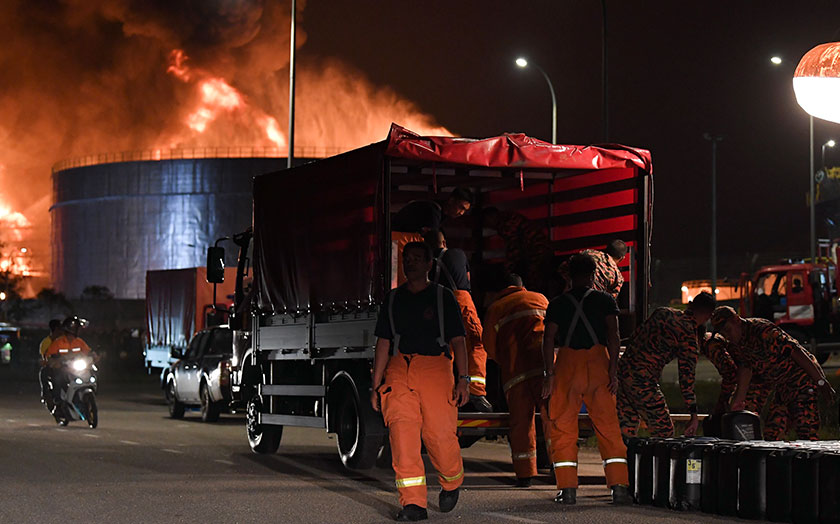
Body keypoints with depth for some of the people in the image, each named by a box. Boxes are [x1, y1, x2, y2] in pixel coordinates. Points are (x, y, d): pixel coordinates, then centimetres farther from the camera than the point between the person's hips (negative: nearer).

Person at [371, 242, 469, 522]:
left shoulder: (443, 296, 10)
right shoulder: (393, 299, 18)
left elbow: (457, 341, 7)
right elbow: (383, 344, 18)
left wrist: (463, 379, -4)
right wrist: (376, 385, 12)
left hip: (435, 367, -2)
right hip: (399, 369, 2)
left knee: (440, 433, -8)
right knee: (402, 430, -13)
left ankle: (451, 482, 23)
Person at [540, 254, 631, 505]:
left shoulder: (558, 304, 9)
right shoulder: (605, 300, 8)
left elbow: (549, 338, 2)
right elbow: (613, 335, -2)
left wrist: (549, 373, 2)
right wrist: (613, 369, -4)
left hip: (568, 362, 0)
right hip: (598, 361, 0)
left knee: (563, 427, 4)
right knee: (608, 425, 3)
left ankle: (567, 488, -2)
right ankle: (619, 486, -3)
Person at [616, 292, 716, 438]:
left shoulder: (662, 312, 12)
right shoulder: (689, 337, -7)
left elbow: (634, 336, 18)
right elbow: (687, 376, -10)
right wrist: (694, 414, -7)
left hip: (623, 367, 7)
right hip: (643, 381, -7)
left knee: (626, 431, 14)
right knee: (664, 433, 5)